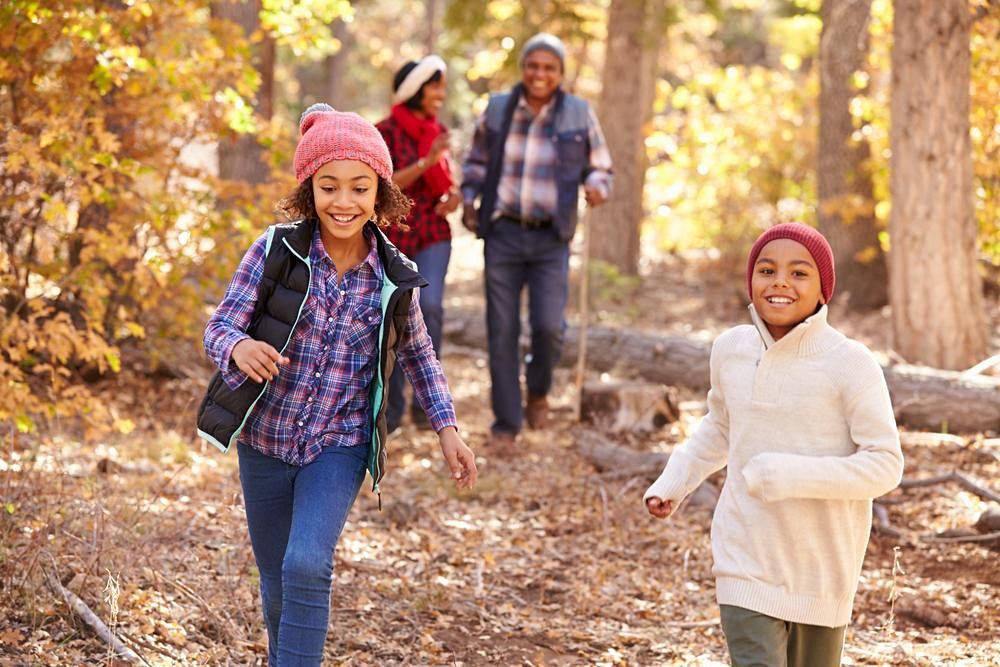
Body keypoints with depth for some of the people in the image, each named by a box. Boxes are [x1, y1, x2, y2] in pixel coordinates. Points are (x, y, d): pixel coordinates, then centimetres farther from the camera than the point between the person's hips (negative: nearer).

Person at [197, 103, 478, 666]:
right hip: (265, 439, 1)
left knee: (307, 566, -23)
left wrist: (447, 427, 3)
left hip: (340, 445, -1)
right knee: (278, 583, 14)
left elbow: (418, 354, 11)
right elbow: (220, 327, -11)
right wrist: (240, 347, -35)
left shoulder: (393, 277, -6)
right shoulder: (276, 251, -12)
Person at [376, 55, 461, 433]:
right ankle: (391, 409, 16)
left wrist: (454, 196, 1)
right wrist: (427, 160, -23)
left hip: (432, 235, 3)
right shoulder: (384, 132, -8)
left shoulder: (437, 132, 8)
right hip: (391, 235, -3)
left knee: (429, 306, -21)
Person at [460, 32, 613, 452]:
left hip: (551, 239, -1)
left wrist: (596, 186, -14)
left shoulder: (579, 115, 0)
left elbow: (600, 168, 8)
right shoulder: (498, 109, 2)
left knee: (548, 326, -14)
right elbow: (476, 162, 17)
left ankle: (538, 392, 18)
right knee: (502, 331, 2)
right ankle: (506, 424, 14)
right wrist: (469, 201, 2)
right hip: (502, 233, 1)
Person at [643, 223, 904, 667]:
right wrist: (672, 483, 8)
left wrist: (792, 475, -26)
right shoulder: (730, 350, -2)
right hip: (746, 565, 2)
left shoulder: (851, 364, -16)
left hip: (822, 572, -2)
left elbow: (885, 466, -16)